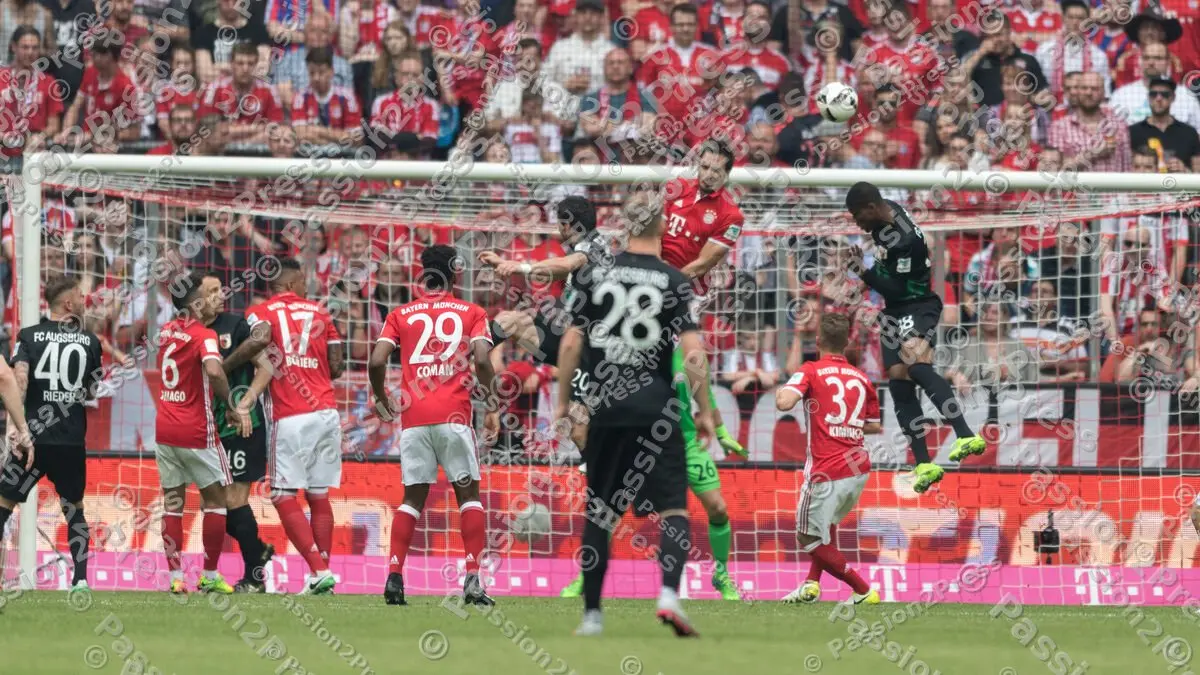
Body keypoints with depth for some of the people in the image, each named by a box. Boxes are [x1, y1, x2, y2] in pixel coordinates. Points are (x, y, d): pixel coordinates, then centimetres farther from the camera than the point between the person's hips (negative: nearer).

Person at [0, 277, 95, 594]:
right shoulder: (90, 341, 4)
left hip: (34, 438, -2)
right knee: (74, 508, 19)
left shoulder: (29, 336, -1)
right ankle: (81, 579, 11)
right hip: (72, 443, 2)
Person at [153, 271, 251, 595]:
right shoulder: (203, 335, -12)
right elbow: (214, 371, -31)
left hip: (164, 430, 6)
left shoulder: (166, 332, 8)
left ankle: (176, 576, 3)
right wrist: (232, 407, -20)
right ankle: (210, 575, 8)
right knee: (215, 498, 8)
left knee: (172, 502, 8)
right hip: (196, 432, -6)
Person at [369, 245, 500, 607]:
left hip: (413, 416, 2)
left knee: (413, 498, 11)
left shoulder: (401, 315, 13)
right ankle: (473, 579, -5)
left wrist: (383, 401, 17)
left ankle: (395, 576, -3)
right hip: (454, 415, -2)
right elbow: (481, 361, -7)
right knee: (469, 494, 7)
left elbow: (376, 363, 2)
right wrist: (492, 404, 4)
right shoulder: (472, 313, 8)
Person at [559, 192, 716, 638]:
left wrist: (562, 401, 11)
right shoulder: (673, 282, -2)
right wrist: (705, 412, -1)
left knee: (599, 512, 11)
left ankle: (592, 613, 11)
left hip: (606, 406, 2)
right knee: (674, 506, 1)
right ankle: (669, 592, -22)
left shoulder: (593, 275, 4)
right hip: (656, 408, -2)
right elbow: (693, 352, -8)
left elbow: (571, 343, 2)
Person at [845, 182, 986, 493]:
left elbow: (897, 290, -23)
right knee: (899, 384, 2)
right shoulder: (886, 212, 2)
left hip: (917, 307, -10)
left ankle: (966, 436, -48)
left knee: (914, 362, -35)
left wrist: (864, 272, -17)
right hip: (894, 312, 10)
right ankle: (924, 465, 2)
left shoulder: (906, 239, -26)